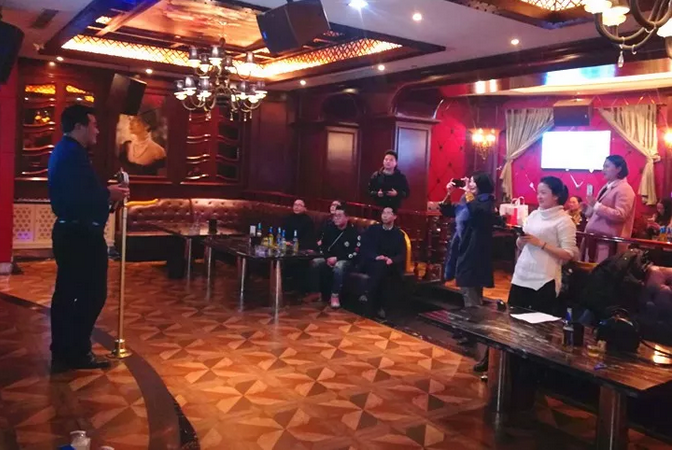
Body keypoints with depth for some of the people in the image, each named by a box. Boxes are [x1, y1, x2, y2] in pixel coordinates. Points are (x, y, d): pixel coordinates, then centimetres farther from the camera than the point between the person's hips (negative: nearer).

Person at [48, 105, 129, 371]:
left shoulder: (65, 152, 17)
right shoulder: (73, 154, -16)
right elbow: (77, 198, -27)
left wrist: (105, 194, 10)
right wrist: (108, 195, -15)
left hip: (71, 232, 11)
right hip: (80, 235, -11)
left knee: (67, 293, 13)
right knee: (92, 293, -3)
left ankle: (63, 353, 21)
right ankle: (77, 353, 5)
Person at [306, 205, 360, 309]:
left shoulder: (354, 232, -9)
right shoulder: (330, 230, 7)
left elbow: (355, 253, -13)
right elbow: (323, 246, 16)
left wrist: (337, 258, -18)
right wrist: (328, 258, -5)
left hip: (346, 261, -5)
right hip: (330, 259, 5)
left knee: (339, 266, -39)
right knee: (315, 263, -21)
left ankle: (335, 295, -27)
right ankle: (315, 292, -12)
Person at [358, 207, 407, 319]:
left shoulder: (399, 234, 13)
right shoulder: (372, 229, 12)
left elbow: (402, 254, 2)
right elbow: (364, 248, 1)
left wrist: (392, 260, -21)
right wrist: (376, 257, -19)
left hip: (390, 266, 0)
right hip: (371, 263, 0)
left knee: (382, 267, -35)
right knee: (379, 265, -35)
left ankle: (368, 295, -38)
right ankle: (380, 305, -39)